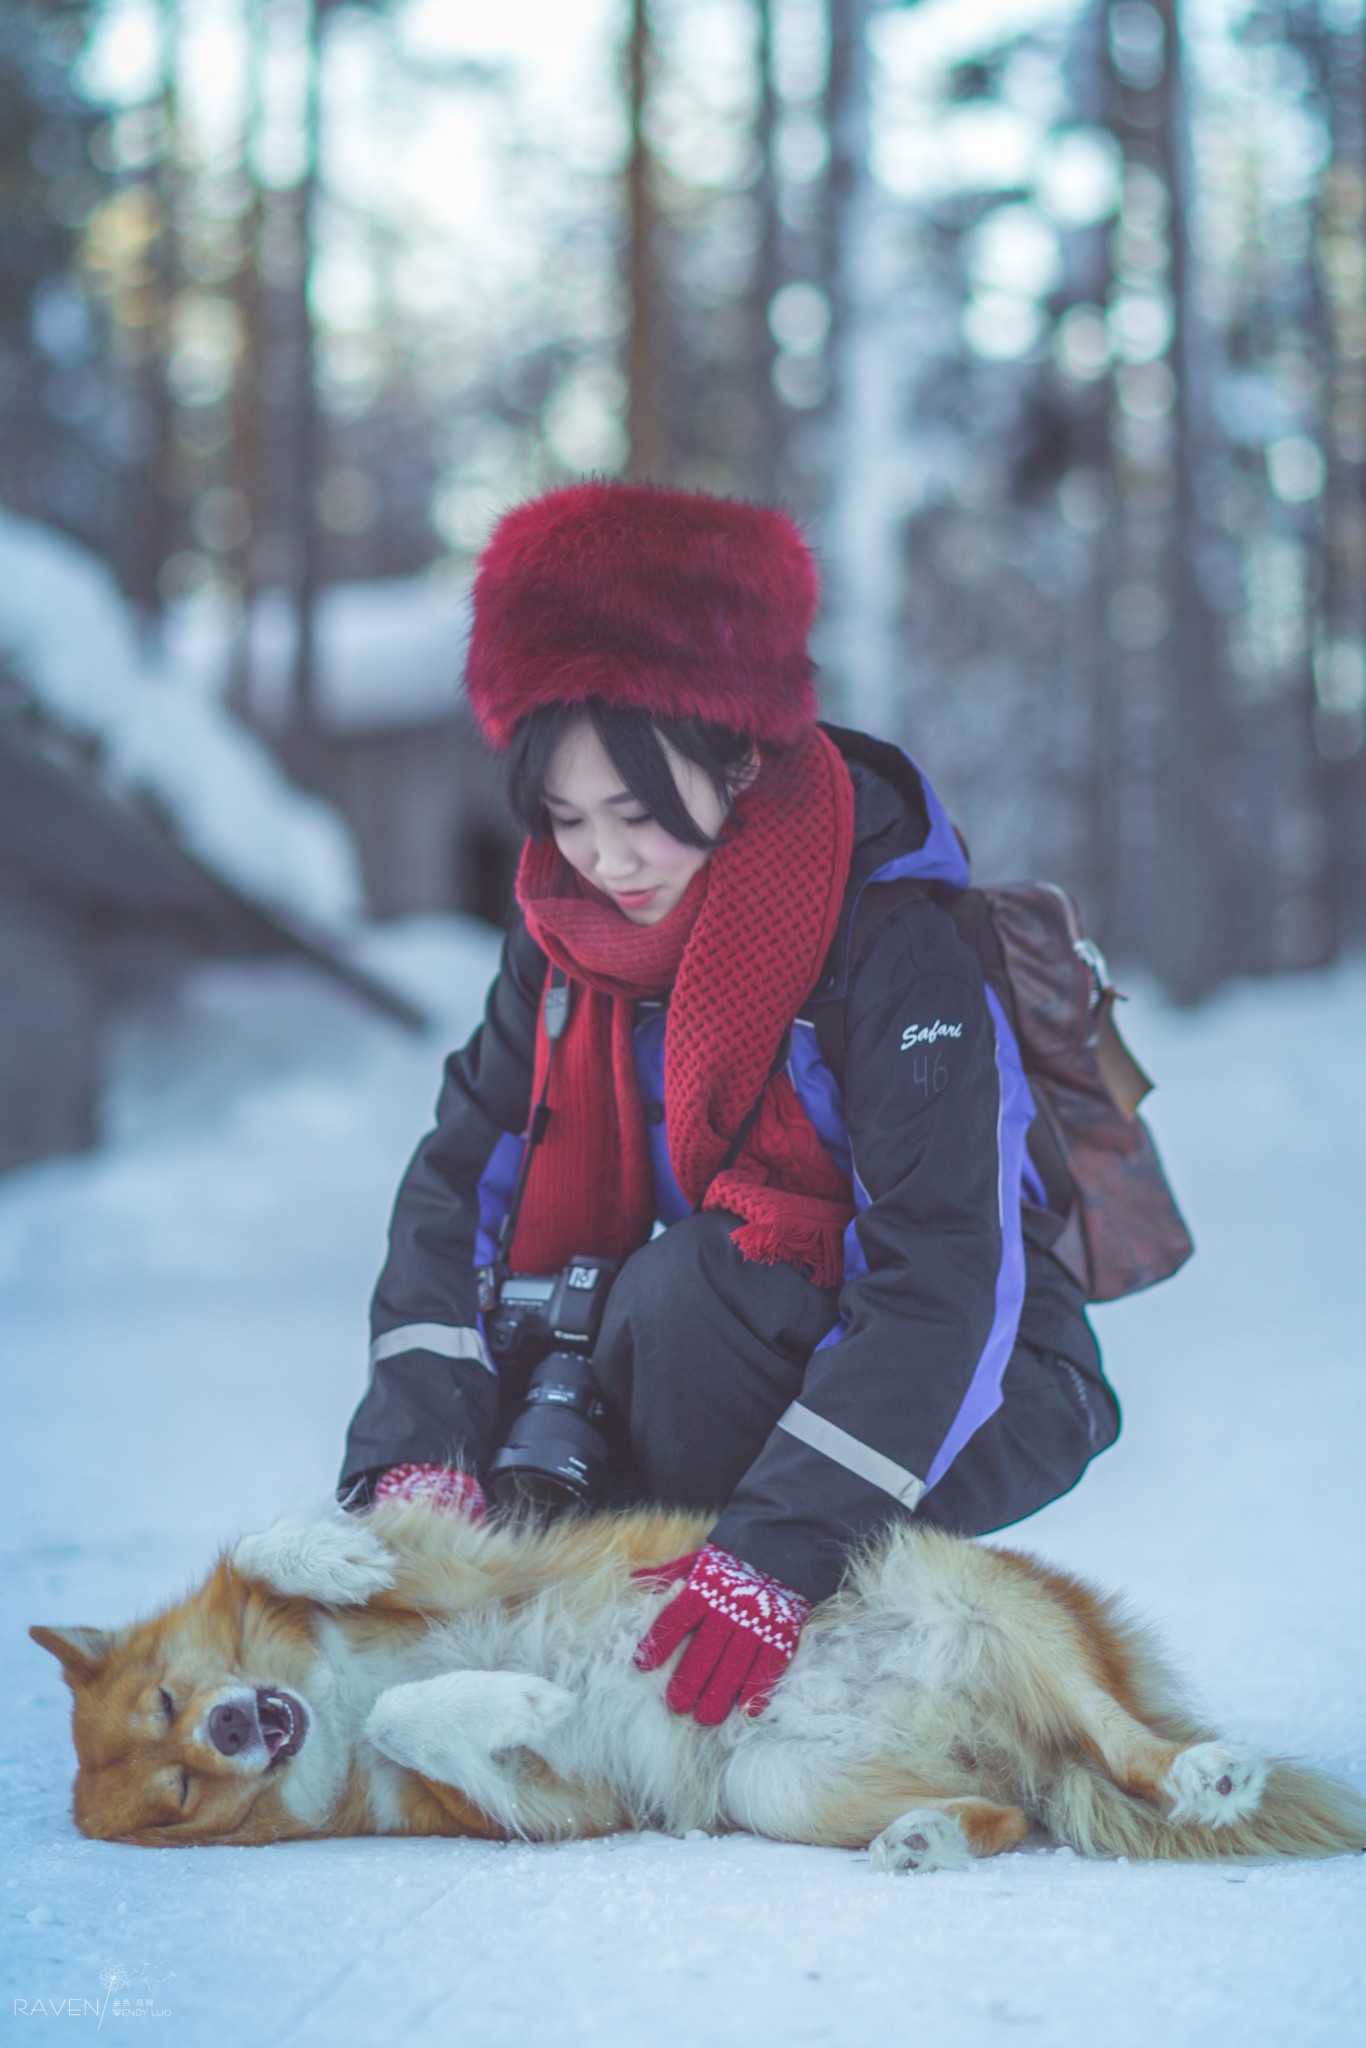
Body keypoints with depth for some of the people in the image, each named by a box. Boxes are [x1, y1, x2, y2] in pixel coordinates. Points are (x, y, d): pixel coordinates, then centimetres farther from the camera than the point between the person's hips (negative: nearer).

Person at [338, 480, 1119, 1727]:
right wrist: (423, 1454, -25)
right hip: (767, 1364, 6)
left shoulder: (893, 943, -25)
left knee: (688, 1283, -31)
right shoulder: (569, 928, -5)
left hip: (981, 1402, -6)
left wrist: (778, 1552, -41)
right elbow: (461, 1188, -9)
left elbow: (947, 1286, -32)